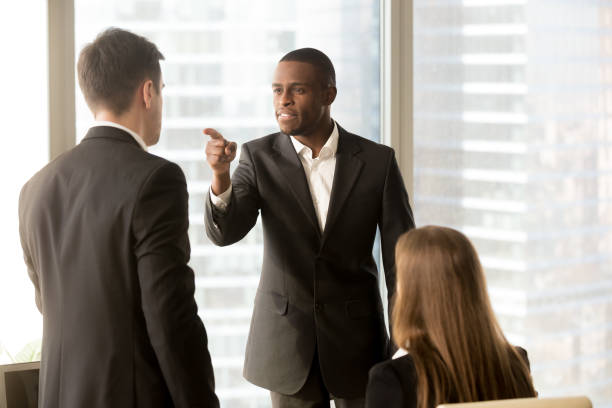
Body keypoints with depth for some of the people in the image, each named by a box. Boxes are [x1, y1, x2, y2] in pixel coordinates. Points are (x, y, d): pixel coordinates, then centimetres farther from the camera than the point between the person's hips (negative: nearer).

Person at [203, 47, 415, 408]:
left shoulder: (377, 161, -5)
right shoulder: (260, 157, -3)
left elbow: (401, 260, -2)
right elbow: (224, 232, -15)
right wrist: (220, 173, -34)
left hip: (356, 341, 0)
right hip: (286, 342, 1)